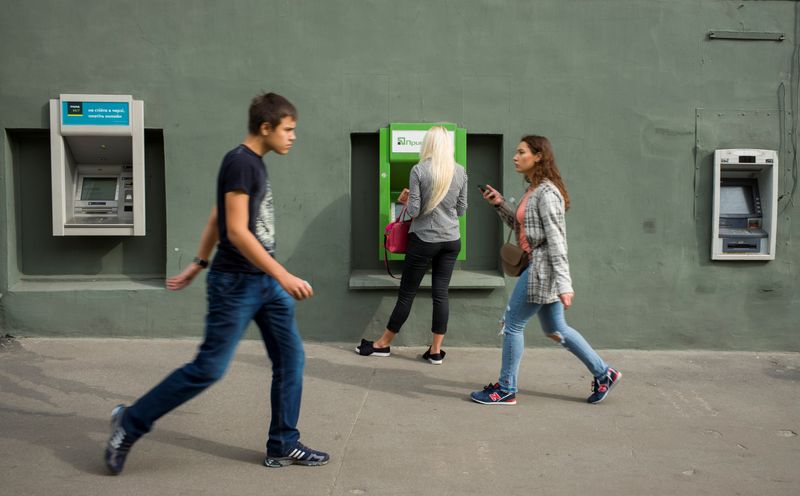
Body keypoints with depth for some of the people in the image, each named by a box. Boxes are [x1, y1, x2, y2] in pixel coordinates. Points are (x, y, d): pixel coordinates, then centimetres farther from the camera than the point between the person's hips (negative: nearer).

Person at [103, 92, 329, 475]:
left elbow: (214, 219, 19)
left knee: (291, 359, 8)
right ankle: (130, 422, 15)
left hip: (264, 281, 9)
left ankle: (283, 446, 18)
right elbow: (235, 231, -23)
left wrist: (198, 264, 24)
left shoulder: (254, 164, 13)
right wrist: (283, 276, -24)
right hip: (236, 283, -9)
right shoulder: (239, 162, -16)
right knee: (209, 367, -3)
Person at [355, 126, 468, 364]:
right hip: (451, 241, 4)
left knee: (406, 293, 6)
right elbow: (461, 210, 9)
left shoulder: (419, 170, -10)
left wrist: (404, 199, 9)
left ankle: (382, 344, 20)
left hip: (424, 240, -3)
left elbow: (413, 211, -11)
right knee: (441, 294, 7)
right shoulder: (460, 171, 2)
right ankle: (436, 351, 12)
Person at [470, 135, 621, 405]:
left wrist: (564, 284, -24)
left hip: (541, 270, -10)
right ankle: (603, 373, 25)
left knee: (512, 324, -1)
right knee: (555, 330, 16)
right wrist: (500, 205, 8)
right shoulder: (534, 190, 13)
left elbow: (557, 240, -21)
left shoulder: (546, 193, -16)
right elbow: (521, 226, 21)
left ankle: (506, 390, 11)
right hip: (535, 267, 10)